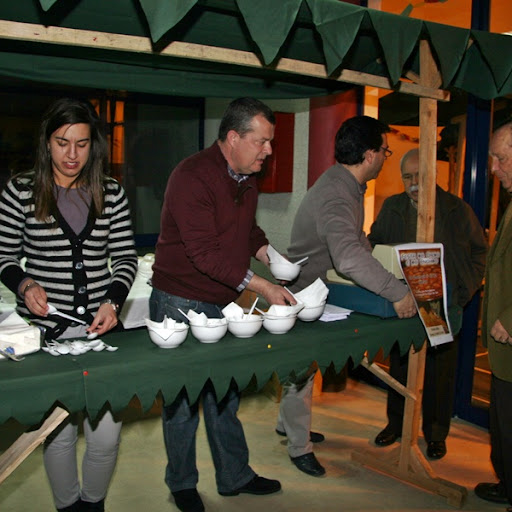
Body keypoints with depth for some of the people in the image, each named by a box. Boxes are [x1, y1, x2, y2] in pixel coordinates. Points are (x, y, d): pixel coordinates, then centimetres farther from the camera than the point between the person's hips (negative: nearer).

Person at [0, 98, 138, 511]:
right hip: (46, 330, -1)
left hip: (101, 326, 2)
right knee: (59, 432, 9)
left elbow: (126, 258, 6)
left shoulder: (111, 193, 4)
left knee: (107, 435, 4)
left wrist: (113, 301, -9)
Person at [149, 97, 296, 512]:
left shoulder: (246, 180, 8)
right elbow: (204, 252, -27)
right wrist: (260, 286, -27)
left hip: (222, 303, 8)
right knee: (183, 399, 5)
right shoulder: (193, 177, -21)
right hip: (180, 303, -8)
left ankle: (235, 476, 33)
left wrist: (274, 259, 0)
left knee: (225, 394, 17)